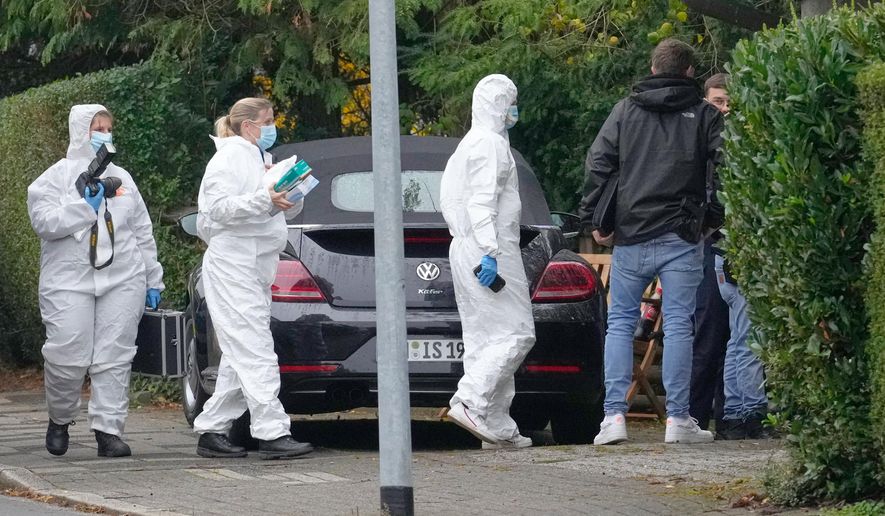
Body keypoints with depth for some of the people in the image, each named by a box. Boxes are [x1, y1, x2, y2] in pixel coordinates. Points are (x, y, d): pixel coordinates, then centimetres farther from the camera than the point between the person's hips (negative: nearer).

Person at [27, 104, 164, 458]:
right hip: (70, 280, -3)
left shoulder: (122, 179, 18)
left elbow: (143, 232, 20)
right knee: (68, 356, -9)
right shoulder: (56, 177, 5)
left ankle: (108, 430, -3)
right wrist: (85, 206, -14)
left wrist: (152, 279, 16)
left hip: (123, 279, 4)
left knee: (114, 358, -4)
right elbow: (44, 222, -9)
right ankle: (59, 421, 14)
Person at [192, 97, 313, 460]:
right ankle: (272, 433, -20)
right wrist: (265, 199, -26)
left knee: (239, 358, 8)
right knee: (255, 351, -14)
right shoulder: (230, 158, -5)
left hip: (255, 266, 10)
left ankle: (212, 431, 11)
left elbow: (287, 212, 24)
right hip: (232, 264, -10)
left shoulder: (260, 159, 22)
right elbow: (219, 207, -18)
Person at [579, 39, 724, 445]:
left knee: (620, 322, 8)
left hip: (630, 235, 1)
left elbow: (598, 164, 2)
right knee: (678, 324, 1)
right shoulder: (703, 115, 3)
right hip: (681, 237, -1)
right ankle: (678, 418, -2)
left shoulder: (626, 110, 7)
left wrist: (592, 218, 6)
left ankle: (614, 415, -1)